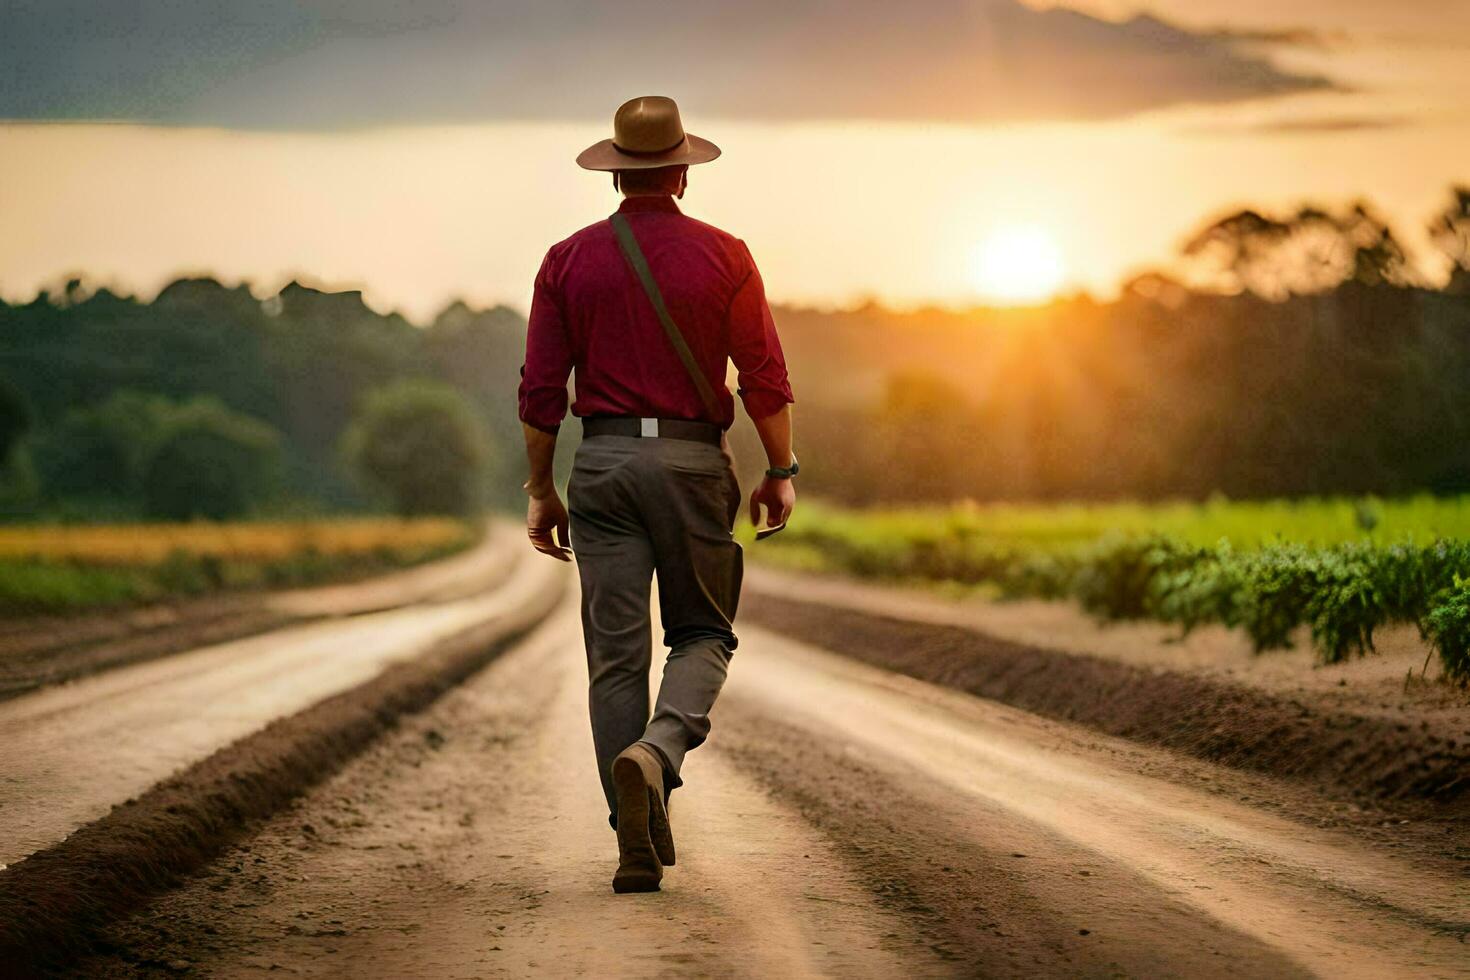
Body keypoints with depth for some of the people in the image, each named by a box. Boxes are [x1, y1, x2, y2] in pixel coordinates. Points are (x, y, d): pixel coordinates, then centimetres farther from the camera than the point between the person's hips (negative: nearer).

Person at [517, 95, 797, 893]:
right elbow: (764, 377, -4)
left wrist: (540, 490, 9)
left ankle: (638, 845, 1)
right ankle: (657, 749, -18)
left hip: (603, 464, 1)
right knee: (702, 633, 13)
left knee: (615, 655, 4)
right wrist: (780, 473, 6)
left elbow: (541, 387, 2)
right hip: (692, 461, -1)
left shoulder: (569, 260, 4)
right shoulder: (722, 257, -1)